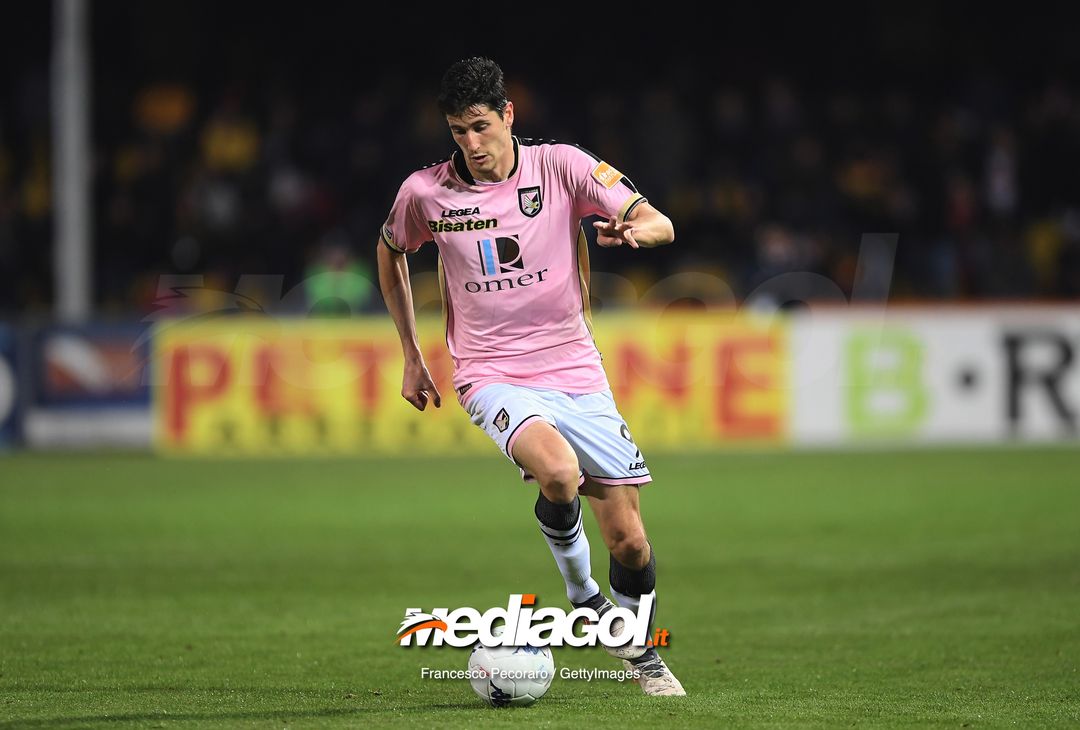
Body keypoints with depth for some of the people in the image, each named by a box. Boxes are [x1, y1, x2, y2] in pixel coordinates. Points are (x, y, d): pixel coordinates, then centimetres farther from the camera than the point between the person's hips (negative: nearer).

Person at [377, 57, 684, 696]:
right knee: (559, 472, -34)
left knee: (628, 539, -1)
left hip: (576, 372, 1)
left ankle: (640, 651, 28)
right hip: (494, 376, -1)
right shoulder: (425, 192, -3)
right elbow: (391, 253, 18)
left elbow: (660, 224, -9)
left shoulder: (561, 165, -6)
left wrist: (635, 230, -34)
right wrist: (412, 356, 16)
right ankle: (582, 594, -7)